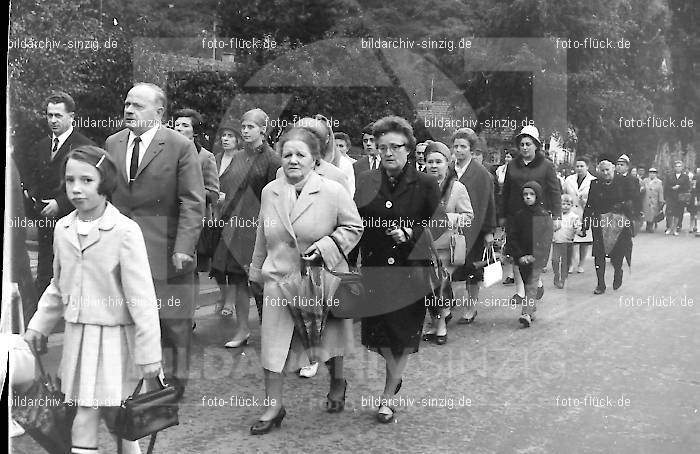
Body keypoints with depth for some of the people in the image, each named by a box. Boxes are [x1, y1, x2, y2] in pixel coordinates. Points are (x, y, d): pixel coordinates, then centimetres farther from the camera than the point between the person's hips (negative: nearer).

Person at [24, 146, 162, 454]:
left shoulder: (125, 231, -15)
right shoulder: (63, 229, 3)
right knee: (84, 413, 11)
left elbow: (141, 297, -14)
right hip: (77, 334, 5)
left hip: (114, 336, -5)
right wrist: (39, 325, 14)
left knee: (114, 412, 3)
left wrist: (148, 354, -13)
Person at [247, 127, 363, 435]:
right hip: (279, 280, 2)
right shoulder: (269, 192, 2)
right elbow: (263, 238, 12)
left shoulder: (333, 192, -11)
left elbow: (354, 227, -3)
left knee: (329, 337, 16)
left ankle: (337, 383, 44)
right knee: (273, 343, 0)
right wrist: (257, 272, 18)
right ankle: (273, 407, 13)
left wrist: (326, 245, -18)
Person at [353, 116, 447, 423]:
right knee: (378, 335, 8)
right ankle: (395, 378, 39)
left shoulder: (426, 184, -2)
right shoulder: (365, 182, 4)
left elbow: (439, 226, -2)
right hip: (375, 269, 2)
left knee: (403, 337, 5)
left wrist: (410, 234, -17)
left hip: (411, 271, -2)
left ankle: (388, 395, 23)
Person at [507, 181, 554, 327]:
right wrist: (520, 255, -9)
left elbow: (546, 239, -4)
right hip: (522, 256, 3)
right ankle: (532, 310, 21)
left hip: (538, 256, -3)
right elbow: (512, 237, 1)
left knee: (532, 283, -10)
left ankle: (527, 314, -17)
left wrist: (534, 255, -14)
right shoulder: (518, 215, 3)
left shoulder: (544, 215, -2)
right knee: (527, 283, 9)